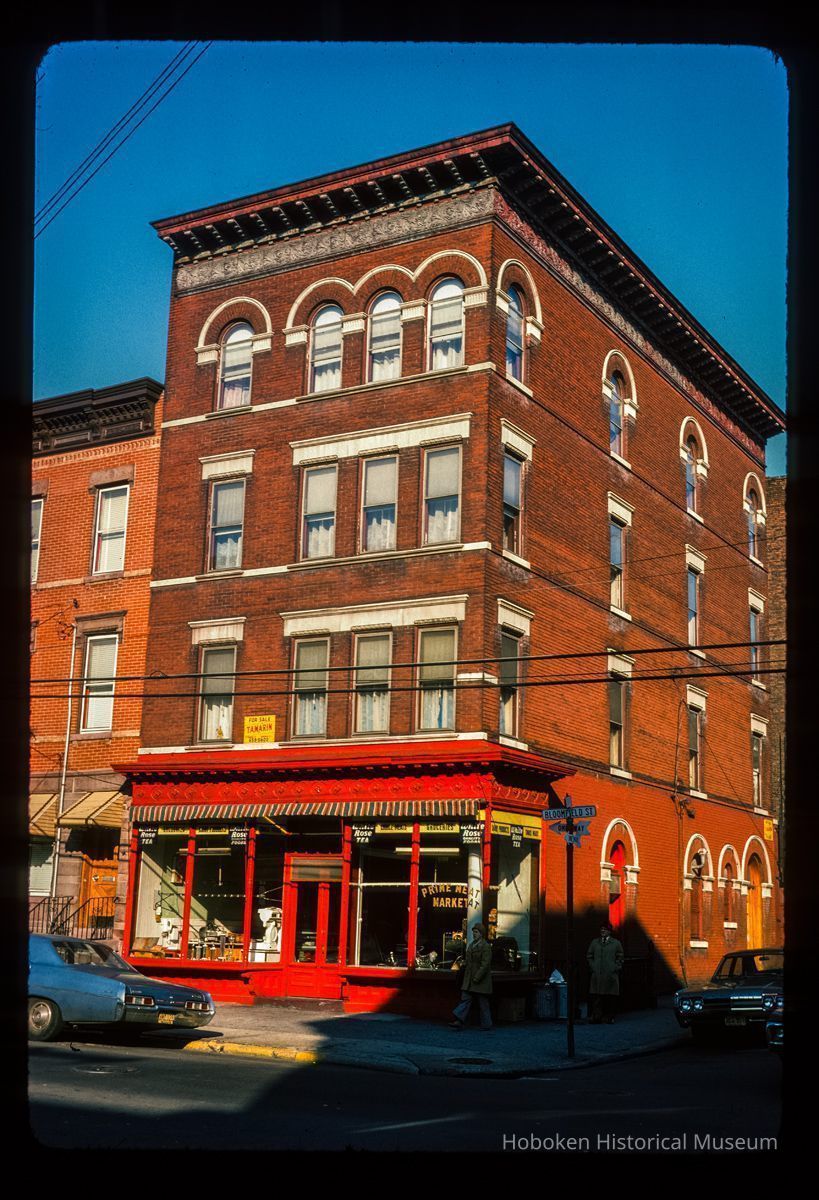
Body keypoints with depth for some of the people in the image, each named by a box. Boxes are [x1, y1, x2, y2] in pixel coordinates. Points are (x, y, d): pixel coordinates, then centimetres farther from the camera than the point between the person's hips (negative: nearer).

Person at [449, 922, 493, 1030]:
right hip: (469, 980, 7)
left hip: (481, 981, -7)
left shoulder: (486, 946, -12)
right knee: (465, 999, -1)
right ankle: (460, 1021, -6)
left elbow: (485, 964, -19)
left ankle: (486, 1024, 11)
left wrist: (477, 978, -21)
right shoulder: (471, 945, 14)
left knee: (483, 1003, 1)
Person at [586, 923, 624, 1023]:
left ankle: (610, 1017, 8)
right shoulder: (594, 942, 14)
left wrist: (615, 969, -2)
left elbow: (620, 958, 8)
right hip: (597, 975, 1)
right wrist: (593, 967, 5)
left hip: (611, 976, -1)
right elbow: (589, 956, 17)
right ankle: (596, 1017, -4)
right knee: (596, 996, -5)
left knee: (610, 998, 0)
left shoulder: (616, 943, 8)